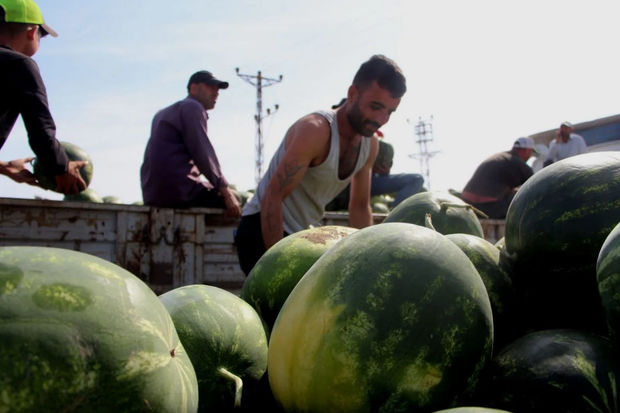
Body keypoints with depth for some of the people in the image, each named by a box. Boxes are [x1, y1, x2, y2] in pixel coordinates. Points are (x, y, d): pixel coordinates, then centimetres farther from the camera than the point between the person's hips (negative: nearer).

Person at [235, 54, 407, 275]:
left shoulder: (371, 145, 1)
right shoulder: (315, 130, -25)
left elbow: (360, 207, 10)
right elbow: (272, 197, -28)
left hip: (304, 234, 8)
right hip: (262, 228, -8)